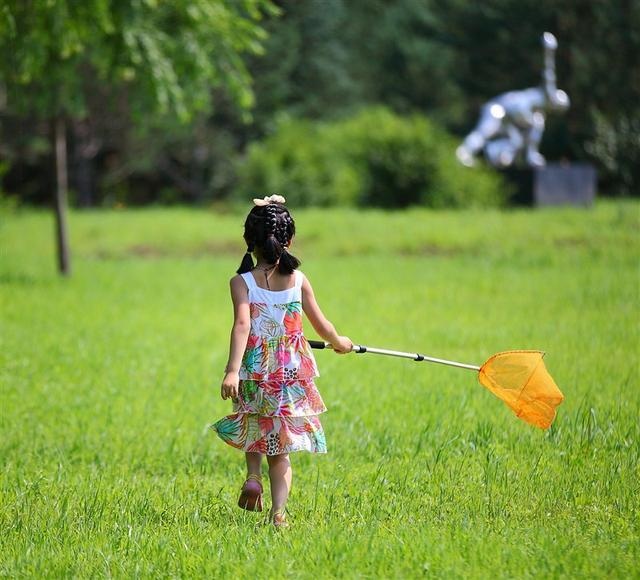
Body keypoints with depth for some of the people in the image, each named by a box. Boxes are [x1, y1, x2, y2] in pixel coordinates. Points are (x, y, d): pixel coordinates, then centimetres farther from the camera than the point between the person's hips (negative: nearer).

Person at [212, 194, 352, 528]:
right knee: (281, 449, 6)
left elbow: (242, 326, -20)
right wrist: (340, 344, 30)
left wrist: (232, 371, -28)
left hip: (255, 371, -1)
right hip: (293, 372, 1)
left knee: (254, 428, 28)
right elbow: (321, 325, 9)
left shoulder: (242, 282, -6)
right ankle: (278, 511, -6)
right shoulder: (298, 280, 0)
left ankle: (253, 477, 6)